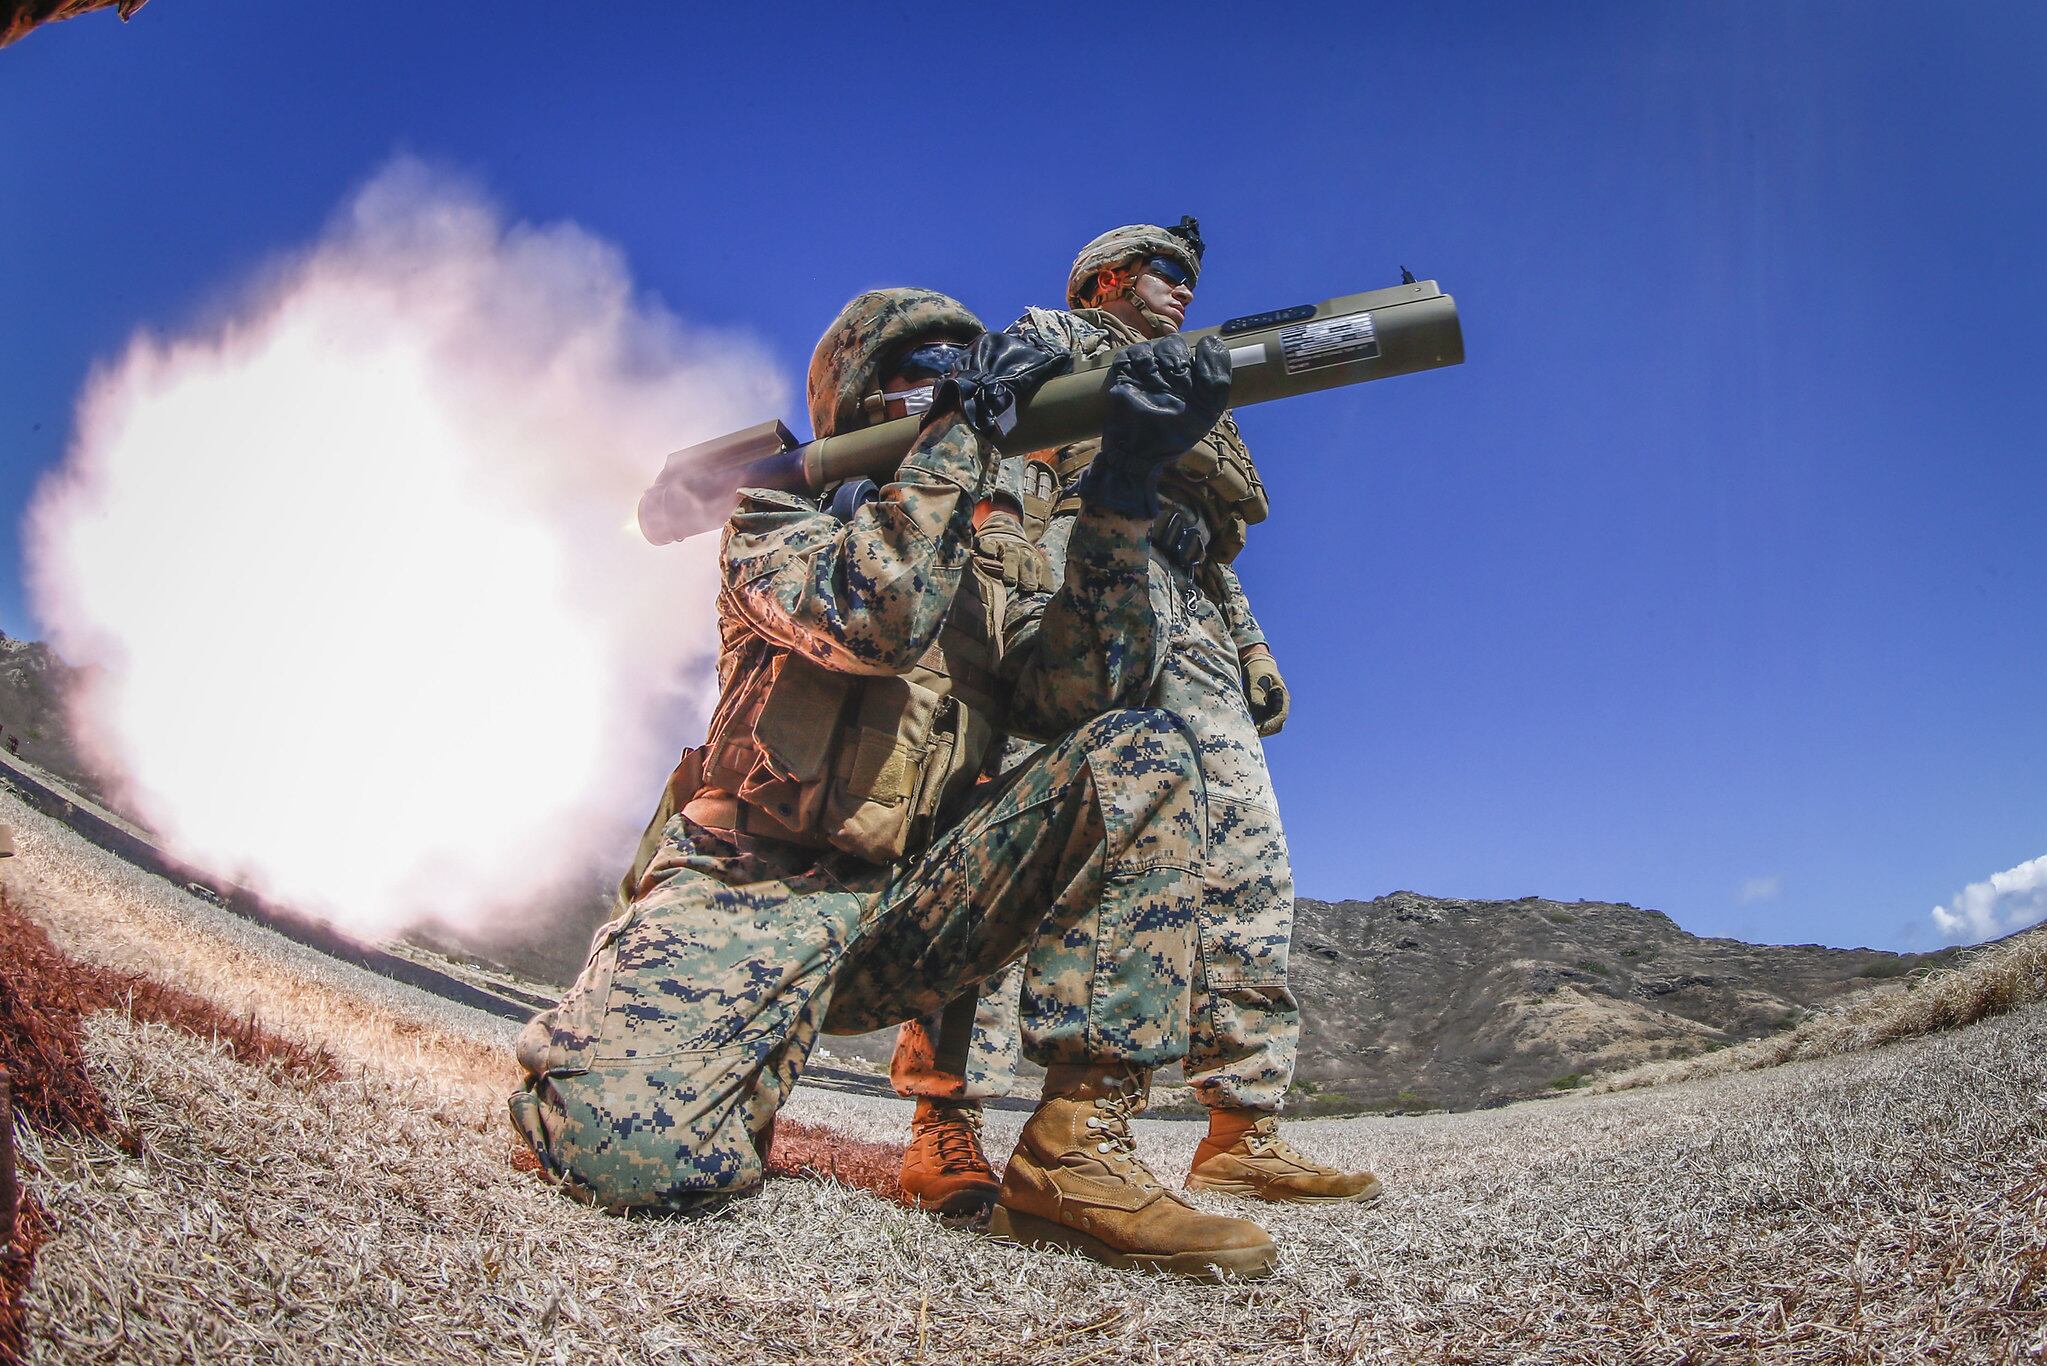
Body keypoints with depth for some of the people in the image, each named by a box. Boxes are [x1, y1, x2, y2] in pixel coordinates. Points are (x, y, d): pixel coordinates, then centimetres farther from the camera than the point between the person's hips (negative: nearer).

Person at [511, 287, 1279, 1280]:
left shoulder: (982, 588, 19)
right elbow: (871, 610, -18)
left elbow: (1081, 693, -2)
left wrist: (1121, 482, -8)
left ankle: (1076, 1146, -20)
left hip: (906, 911, 5)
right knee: (639, 1149, -33)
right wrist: (963, 428, -10)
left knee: (1143, 754, -15)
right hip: (755, 884, -4)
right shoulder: (772, 516, 6)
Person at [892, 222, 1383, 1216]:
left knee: (1248, 855, -6)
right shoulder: (1050, 336, 24)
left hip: (1187, 627, 7)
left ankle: (1243, 1132, -4)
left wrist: (1253, 654, 19)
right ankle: (945, 1120, -22)